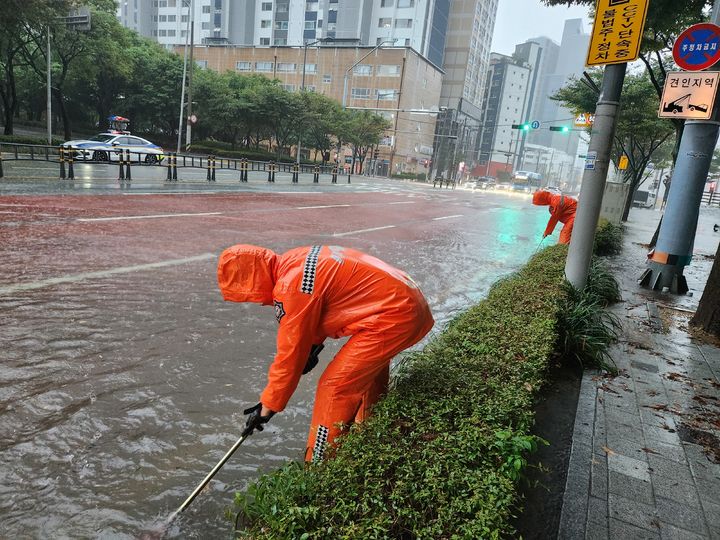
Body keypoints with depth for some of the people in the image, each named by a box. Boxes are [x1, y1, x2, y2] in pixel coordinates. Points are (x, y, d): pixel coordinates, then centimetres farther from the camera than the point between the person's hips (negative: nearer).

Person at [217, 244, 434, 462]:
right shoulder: (292, 261, 7)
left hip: (393, 317, -10)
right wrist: (314, 345, 19)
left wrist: (267, 407, -2)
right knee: (368, 371, 27)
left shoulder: (292, 288, -21)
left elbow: (290, 353, -14)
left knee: (335, 386, -5)